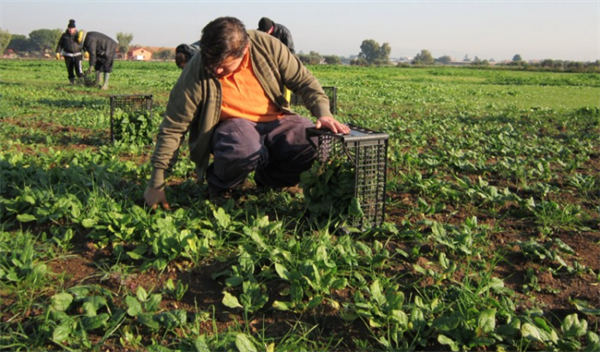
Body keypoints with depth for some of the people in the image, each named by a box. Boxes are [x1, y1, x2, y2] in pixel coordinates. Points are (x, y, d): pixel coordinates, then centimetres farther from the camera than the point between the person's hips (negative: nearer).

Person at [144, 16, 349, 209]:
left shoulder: (266, 46, -14)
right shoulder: (196, 73, -18)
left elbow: (303, 80, -4)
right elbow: (173, 128, -13)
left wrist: (323, 113, -21)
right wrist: (157, 183, -12)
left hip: (275, 121, 3)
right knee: (244, 150, -40)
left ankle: (268, 179, 6)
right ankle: (219, 185, -2)